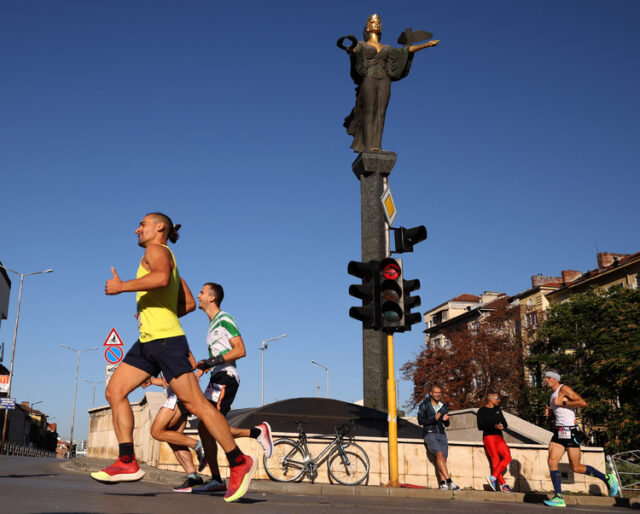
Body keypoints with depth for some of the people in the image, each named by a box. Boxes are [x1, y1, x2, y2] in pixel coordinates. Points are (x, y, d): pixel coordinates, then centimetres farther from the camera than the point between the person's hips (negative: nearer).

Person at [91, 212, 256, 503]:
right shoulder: (167, 261, 25)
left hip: (166, 340, -10)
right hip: (147, 341, 10)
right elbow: (189, 303, 25)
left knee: (194, 403, -10)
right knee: (114, 391, 1)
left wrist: (121, 287, -19)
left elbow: (162, 278, -28)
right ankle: (127, 463, -1)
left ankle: (239, 462, -3)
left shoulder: (156, 250, -3)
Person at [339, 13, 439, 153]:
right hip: (368, 80, -3)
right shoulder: (362, 45, 14)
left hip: (384, 81, 3)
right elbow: (354, 50, -8)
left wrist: (427, 44, 15)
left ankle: (376, 145, -11)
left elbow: (407, 49, 21)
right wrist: (349, 49, -32)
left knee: (380, 112, -7)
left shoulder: (387, 48, 25)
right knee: (369, 112, -13)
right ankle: (368, 145, -17)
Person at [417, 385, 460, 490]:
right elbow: (420, 421, -5)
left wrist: (445, 420, -4)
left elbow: (447, 424, 19)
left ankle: (442, 483, -20)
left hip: (441, 434, 4)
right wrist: (434, 419, -19)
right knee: (439, 454, -25)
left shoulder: (443, 406, 16)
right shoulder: (424, 405, 4)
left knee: (443, 458, -14)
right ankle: (449, 480, -29)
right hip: (429, 434, -4)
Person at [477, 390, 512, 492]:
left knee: (507, 456, -17)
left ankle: (493, 477, -19)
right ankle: (503, 484, -14)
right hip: (488, 436, -5)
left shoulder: (498, 410, 24)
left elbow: (505, 424, 21)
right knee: (495, 459, -17)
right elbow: (480, 426, -5)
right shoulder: (482, 411, 6)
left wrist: (501, 426, -3)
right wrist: (494, 426, -18)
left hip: (499, 437, 5)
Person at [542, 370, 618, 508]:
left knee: (576, 468, -3)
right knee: (552, 461, -8)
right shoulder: (553, 394, 19)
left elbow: (583, 403, -19)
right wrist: (550, 411, 14)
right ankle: (559, 498, -7)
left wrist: (562, 403, -18)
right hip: (559, 431, 8)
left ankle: (607, 478, 18)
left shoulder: (564, 389, -8)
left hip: (570, 431, -8)